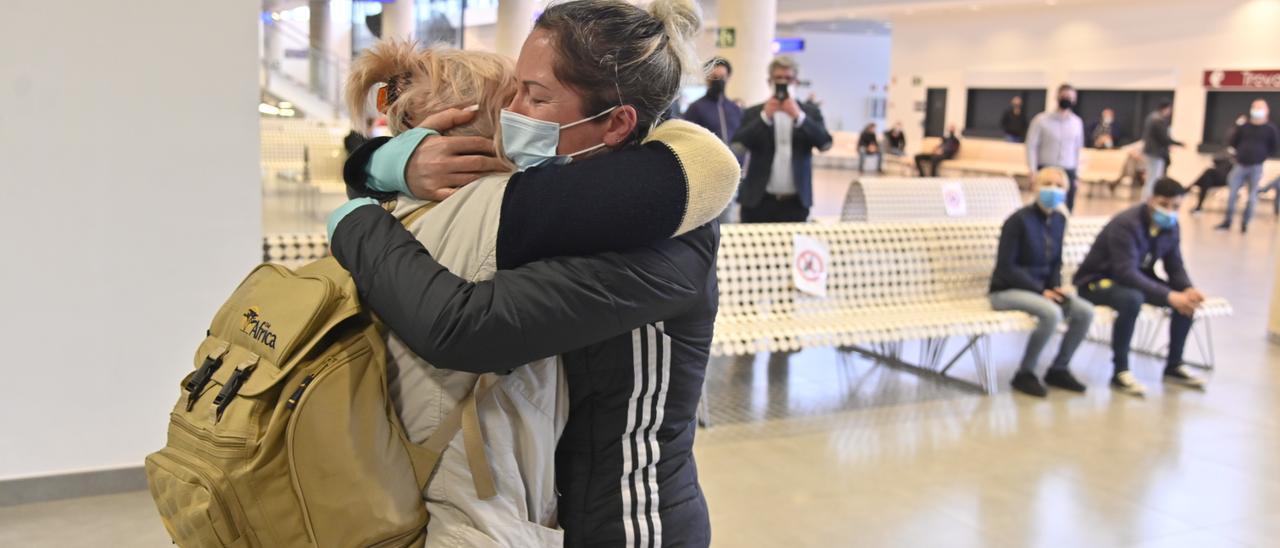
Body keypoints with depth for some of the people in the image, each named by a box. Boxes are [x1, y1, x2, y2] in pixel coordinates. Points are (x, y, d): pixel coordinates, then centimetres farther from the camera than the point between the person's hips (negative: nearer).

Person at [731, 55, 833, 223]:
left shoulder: (810, 111, 10)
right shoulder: (754, 113, 8)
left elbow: (825, 143, -5)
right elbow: (738, 143, -7)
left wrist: (798, 116, -15)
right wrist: (765, 117, -15)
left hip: (796, 202, 0)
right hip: (758, 201, 0)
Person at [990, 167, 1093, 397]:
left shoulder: (1059, 220, 6)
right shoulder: (1019, 220, -15)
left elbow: (1055, 262, 15)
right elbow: (1006, 267, -17)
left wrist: (1056, 286, -5)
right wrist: (1041, 291, -18)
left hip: (1041, 288, 7)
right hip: (1007, 291, -7)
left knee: (1085, 312, -15)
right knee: (1051, 313, -32)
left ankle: (1058, 369, 5)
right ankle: (1025, 375, -12)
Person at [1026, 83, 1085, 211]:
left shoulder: (1077, 122, 8)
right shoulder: (1041, 120, -1)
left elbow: (1078, 149, 14)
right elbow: (1032, 146, -1)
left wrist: (1076, 175, 10)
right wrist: (1033, 172, -8)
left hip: (1068, 173, 3)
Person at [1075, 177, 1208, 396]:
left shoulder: (1170, 226, -3)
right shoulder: (1126, 224, -27)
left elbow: (1175, 267, 1)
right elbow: (1126, 273, -36)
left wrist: (1188, 289, -22)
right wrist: (1169, 296, -42)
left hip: (1138, 278, 8)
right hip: (1097, 281, -8)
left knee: (1188, 299, -8)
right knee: (1132, 299, -38)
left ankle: (1174, 365, 8)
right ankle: (1120, 371, -25)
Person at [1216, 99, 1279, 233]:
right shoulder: (1244, 127, 7)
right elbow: (1233, 142, 15)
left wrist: (1263, 156, -4)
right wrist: (1243, 152, 2)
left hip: (1256, 167, -3)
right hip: (1240, 165, 3)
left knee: (1251, 196, 3)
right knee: (1231, 194, 0)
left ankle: (1245, 223, 13)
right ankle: (1227, 221, 8)